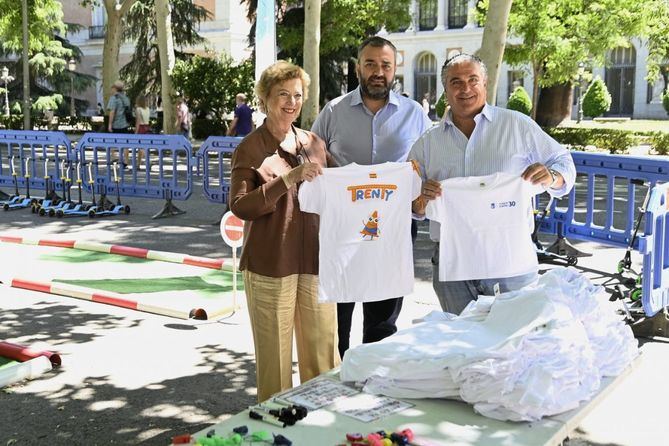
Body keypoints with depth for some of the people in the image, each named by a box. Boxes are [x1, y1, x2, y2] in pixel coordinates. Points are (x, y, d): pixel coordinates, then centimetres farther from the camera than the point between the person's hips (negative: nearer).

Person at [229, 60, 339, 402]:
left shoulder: (314, 143, 13)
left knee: (323, 352, 9)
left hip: (314, 261, 5)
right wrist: (287, 180, -21)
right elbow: (239, 206, -11)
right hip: (270, 264, -4)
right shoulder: (250, 149, -2)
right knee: (275, 353, 3)